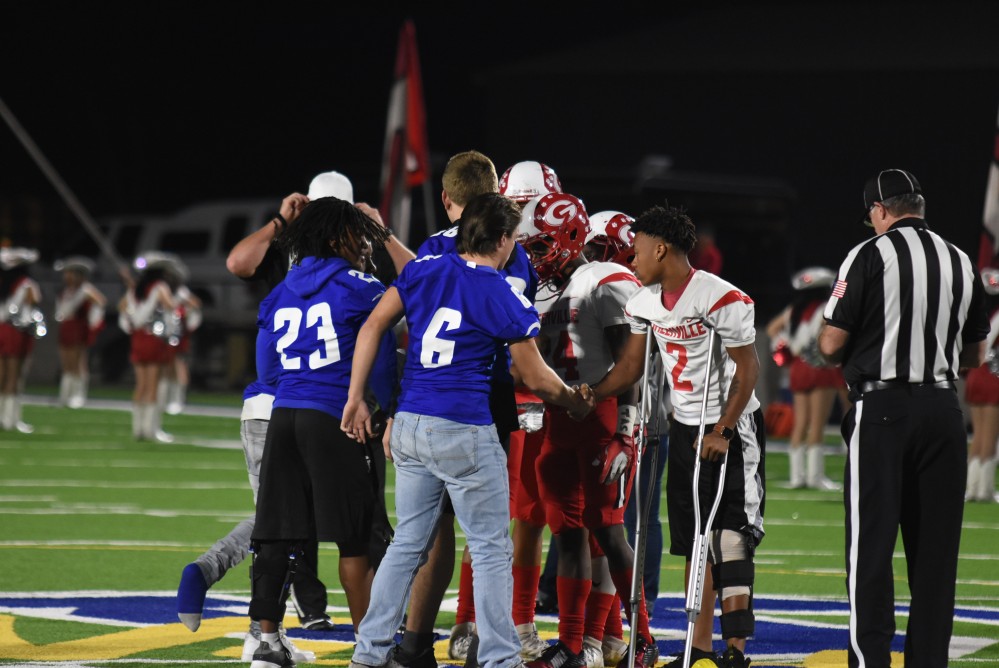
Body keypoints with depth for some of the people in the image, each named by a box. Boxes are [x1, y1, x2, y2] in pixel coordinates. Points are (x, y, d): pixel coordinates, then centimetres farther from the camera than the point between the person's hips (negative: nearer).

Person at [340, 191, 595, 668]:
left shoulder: (424, 271, 6)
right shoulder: (505, 299, -8)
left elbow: (372, 328, 5)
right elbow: (535, 379, 1)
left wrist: (356, 398, 11)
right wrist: (575, 401, 20)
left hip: (409, 426, 6)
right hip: (463, 432, -6)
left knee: (408, 542, 15)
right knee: (491, 550, 4)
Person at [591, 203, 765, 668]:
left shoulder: (721, 299, -20)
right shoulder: (646, 301, 4)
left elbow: (747, 369, -16)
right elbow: (631, 366, 9)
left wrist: (722, 432, -18)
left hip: (731, 426, -7)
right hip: (686, 428, 7)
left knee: (730, 540, -11)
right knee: (695, 542, 7)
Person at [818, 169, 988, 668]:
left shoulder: (869, 256, -6)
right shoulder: (962, 263, 9)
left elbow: (831, 344, -7)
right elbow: (974, 355, 15)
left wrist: (853, 352, 14)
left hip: (882, 408, -4)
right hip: (943, 411, 4)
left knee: (871, 545, -3)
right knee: (935, 547, 7)